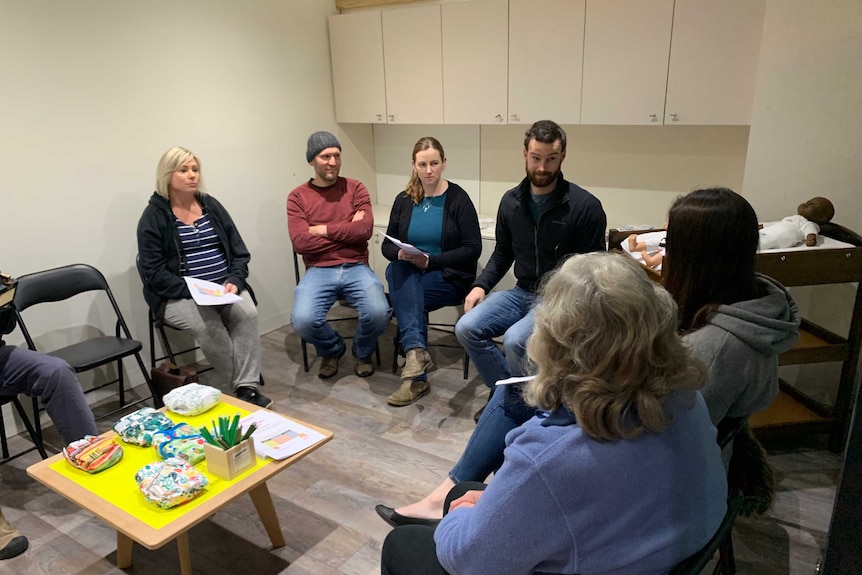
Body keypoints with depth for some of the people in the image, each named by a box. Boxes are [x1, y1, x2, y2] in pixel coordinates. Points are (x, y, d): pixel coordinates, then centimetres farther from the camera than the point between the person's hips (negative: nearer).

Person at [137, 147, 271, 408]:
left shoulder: (212, 205, 11)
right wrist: (193, 291, -21)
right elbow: (153, 272, -9)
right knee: (208, 325, -32)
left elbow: (239, 252, 8)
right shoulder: (154, 215, -3)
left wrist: (235, 282, -11)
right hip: (179, 295, -3)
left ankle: (247, 386, -20)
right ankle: (235, 389, -12)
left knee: (248, 313, -27)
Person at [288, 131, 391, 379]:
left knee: (378, 313, -27)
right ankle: (331, 350, 12)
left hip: (356, 268, 0)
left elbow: (365, 229, -9)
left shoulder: (355, 188, 6)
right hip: (318, 271, 0)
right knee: (302, 320, -27)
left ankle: (363, 352, 12)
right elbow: (300, 243, -9)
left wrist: (322, 230, -7)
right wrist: (347, 229, -6)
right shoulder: (297, 197, 4)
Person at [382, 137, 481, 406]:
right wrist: (400, 253, -15)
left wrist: (430, 260, -18)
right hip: (409, 275, 4)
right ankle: (416, 350, -39)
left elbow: (473, 249, -10)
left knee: (403, 296, -29)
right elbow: (387, 245, 10)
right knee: (397, 269, -30)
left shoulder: (458, 198, -6)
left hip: (450, 277, -3)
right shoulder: (404, 200, 8)